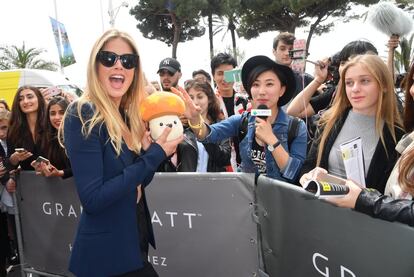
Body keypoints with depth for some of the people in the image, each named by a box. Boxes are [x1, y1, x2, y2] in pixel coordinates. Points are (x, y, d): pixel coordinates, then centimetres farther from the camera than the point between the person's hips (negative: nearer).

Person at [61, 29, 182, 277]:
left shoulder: (129, 115, 4)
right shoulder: (82, 115, -17)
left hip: (136, 242, 7)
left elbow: (137, 183, 8)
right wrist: (153, 156, -21)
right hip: (105, 255, -7)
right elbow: (92, 200, -24)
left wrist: (148, 151, -10)